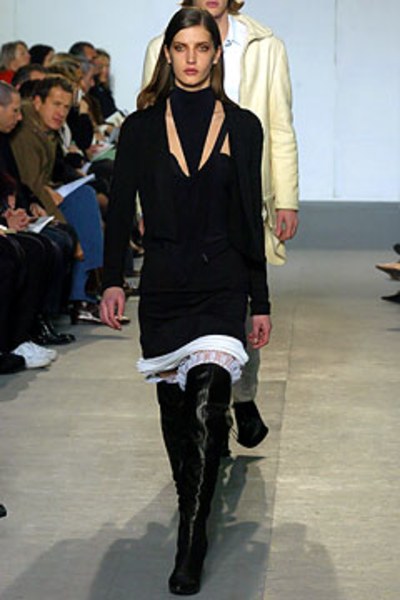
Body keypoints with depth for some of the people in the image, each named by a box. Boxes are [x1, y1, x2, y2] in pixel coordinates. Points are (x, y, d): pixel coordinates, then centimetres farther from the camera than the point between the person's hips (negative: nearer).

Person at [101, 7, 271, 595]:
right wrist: (113, 280, -6)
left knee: (207, 410, -15)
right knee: (174, 408, 10)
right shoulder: (141, 127, 5)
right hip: (163, 283, 2)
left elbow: (251, 218, 6)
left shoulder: (242, 127, 4)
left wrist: (260, 301, 7)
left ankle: (191, 546, -13)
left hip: (222, 282, -2)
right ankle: (192, 500, 32)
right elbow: (120, 208, 5)